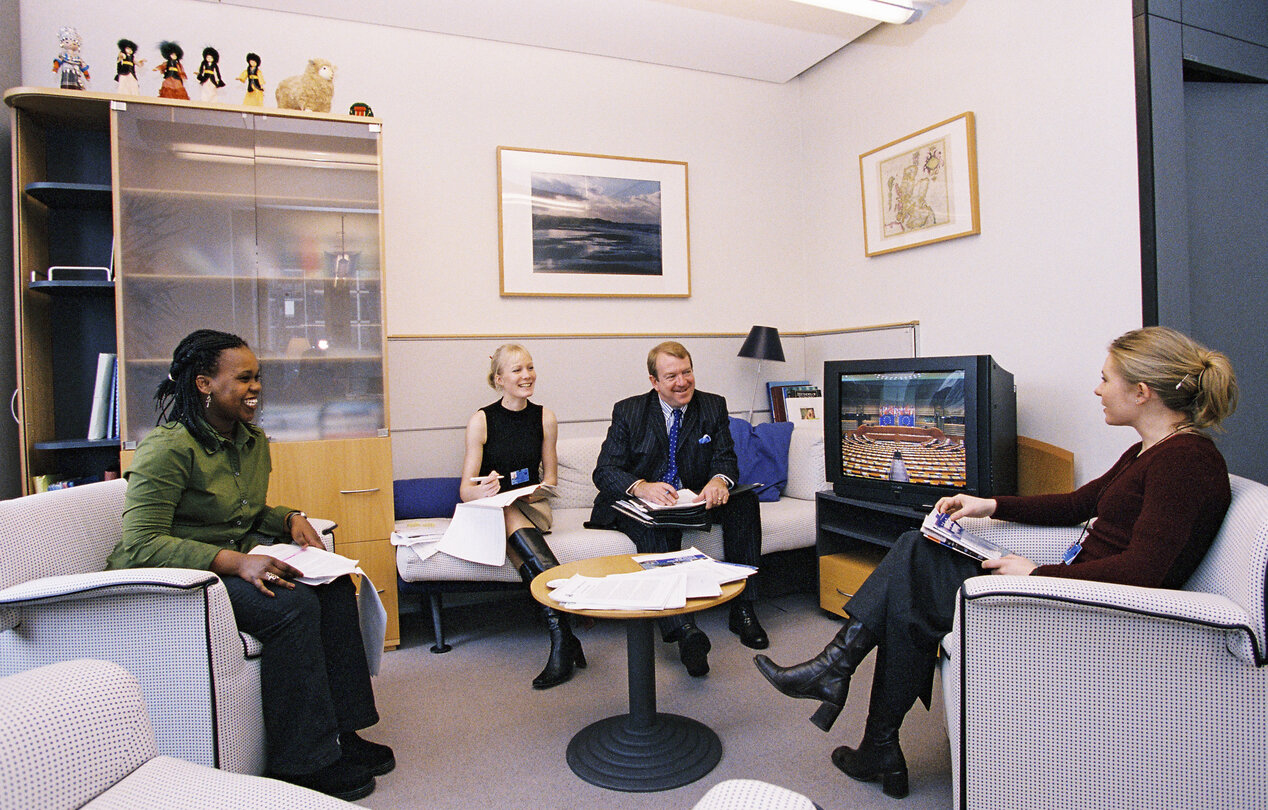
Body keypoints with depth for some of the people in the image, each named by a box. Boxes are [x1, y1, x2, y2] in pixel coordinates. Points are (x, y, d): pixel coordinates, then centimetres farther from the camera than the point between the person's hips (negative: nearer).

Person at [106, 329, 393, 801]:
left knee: (336, 587, -14)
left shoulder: (252, 440, 10)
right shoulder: (168, 448, -16)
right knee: (292, 605, -30)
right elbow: (140, 544, -24)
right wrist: (234, 562, -34)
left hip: (237, 560, 8)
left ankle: (339, 731, -6)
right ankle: (302, 763, -18)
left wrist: (290, 518, 2)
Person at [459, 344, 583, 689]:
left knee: (510, 514, -36)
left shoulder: (544, 418, 5)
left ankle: (561, 637, -46)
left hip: (533, 507, 1)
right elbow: (466, 490, -5)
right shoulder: (481, 420, -3)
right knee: (506, 512, -38)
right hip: (490, 510, -1)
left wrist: (534, 493, -12)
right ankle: (565, 635, -47)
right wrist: (484, 489, -29)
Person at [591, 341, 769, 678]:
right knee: (657, 529, -36)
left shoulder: (713, 406, 5)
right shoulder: (628, 411, -3)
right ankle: (682, 628, -47)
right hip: (641, 504, -3)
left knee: (744, 500, -22)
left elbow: (726, 458, -1)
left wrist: (719, 479, -28)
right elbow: (604, 470, -11)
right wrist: (641, 486, -34)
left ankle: (742, 608, -19)